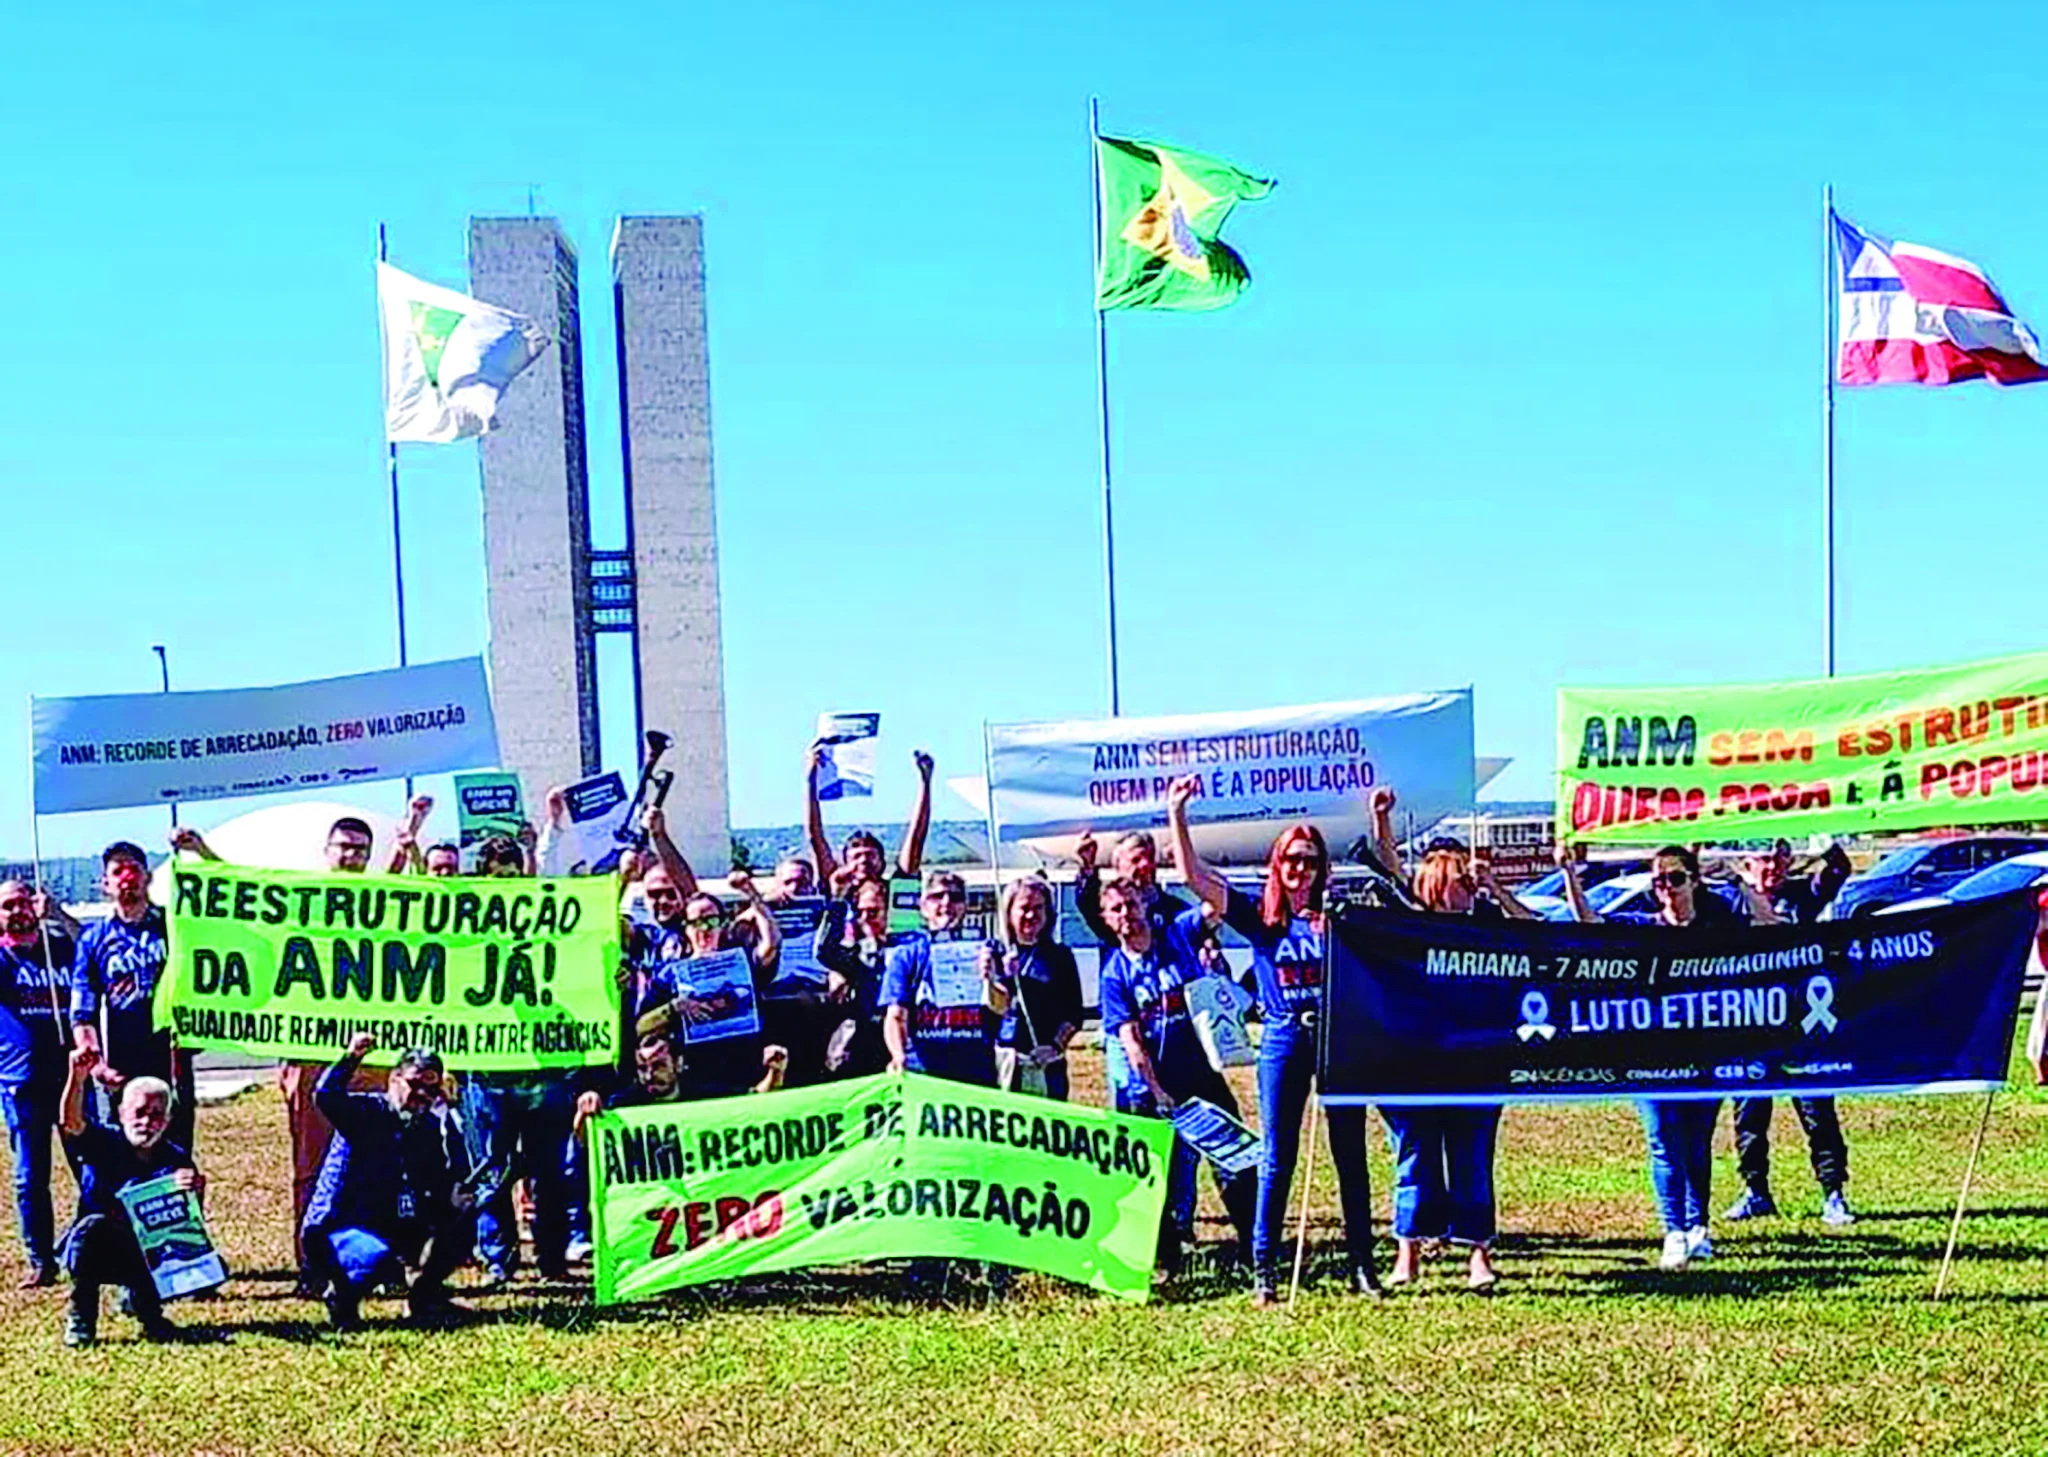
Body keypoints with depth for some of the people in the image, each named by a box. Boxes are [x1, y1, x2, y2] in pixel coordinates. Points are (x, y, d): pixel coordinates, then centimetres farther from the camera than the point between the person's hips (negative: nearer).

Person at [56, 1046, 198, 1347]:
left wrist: (194, 1193, -41)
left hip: (149, 1259, 2)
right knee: (93, 1225, -33)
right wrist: (78, 1077, -51)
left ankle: (147, 1312, 5)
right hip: (95, 1253, -2)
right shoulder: (104, 1143, -10)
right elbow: (71, 1122, -32)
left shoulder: (176, 1159, -7)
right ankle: (80, 1318, -15)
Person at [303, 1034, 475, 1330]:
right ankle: (341, 1295, -1)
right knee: (380, 1258, -36)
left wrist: (458, 1197, -21)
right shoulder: (366, 1112, -8)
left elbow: (444, 1185, 1)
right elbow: (326, 1097, -29)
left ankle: (424, 1295, 12)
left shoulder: (433, 1127, 7)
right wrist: (351, 1058, -41)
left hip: (399, 1230, 6)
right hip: (340, 1228, -6)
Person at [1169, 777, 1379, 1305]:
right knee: (1276, 1160, 2)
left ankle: (1362, 1265, 13)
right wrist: (1177, 813, -10)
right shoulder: (1259, 917, 3)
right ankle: (1262, 1269, 6)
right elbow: (1194, 876, -3)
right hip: (1283, 1042, -1)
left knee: (1351, 1156, 5)